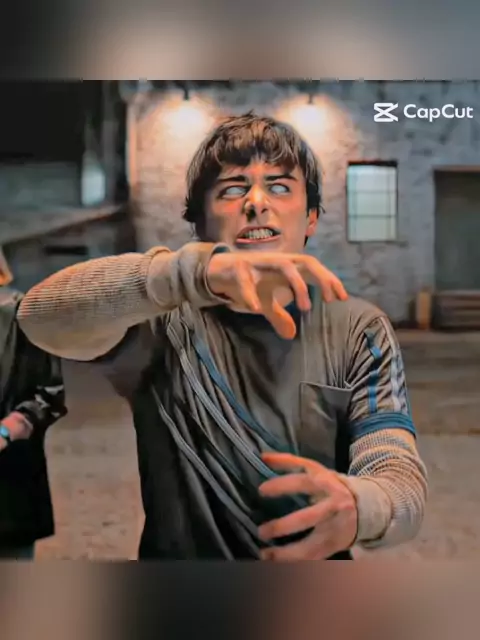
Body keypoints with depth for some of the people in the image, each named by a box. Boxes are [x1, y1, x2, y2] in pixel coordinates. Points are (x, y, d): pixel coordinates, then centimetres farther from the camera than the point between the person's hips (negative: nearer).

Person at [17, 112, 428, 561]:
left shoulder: (358, 333, -6)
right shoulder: (165, 320, -10)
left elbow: (403, 482, -16)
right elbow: (41, 314, -27)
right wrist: (202, 268, -41)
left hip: (314, 555, 1)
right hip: (178, 552, 0)